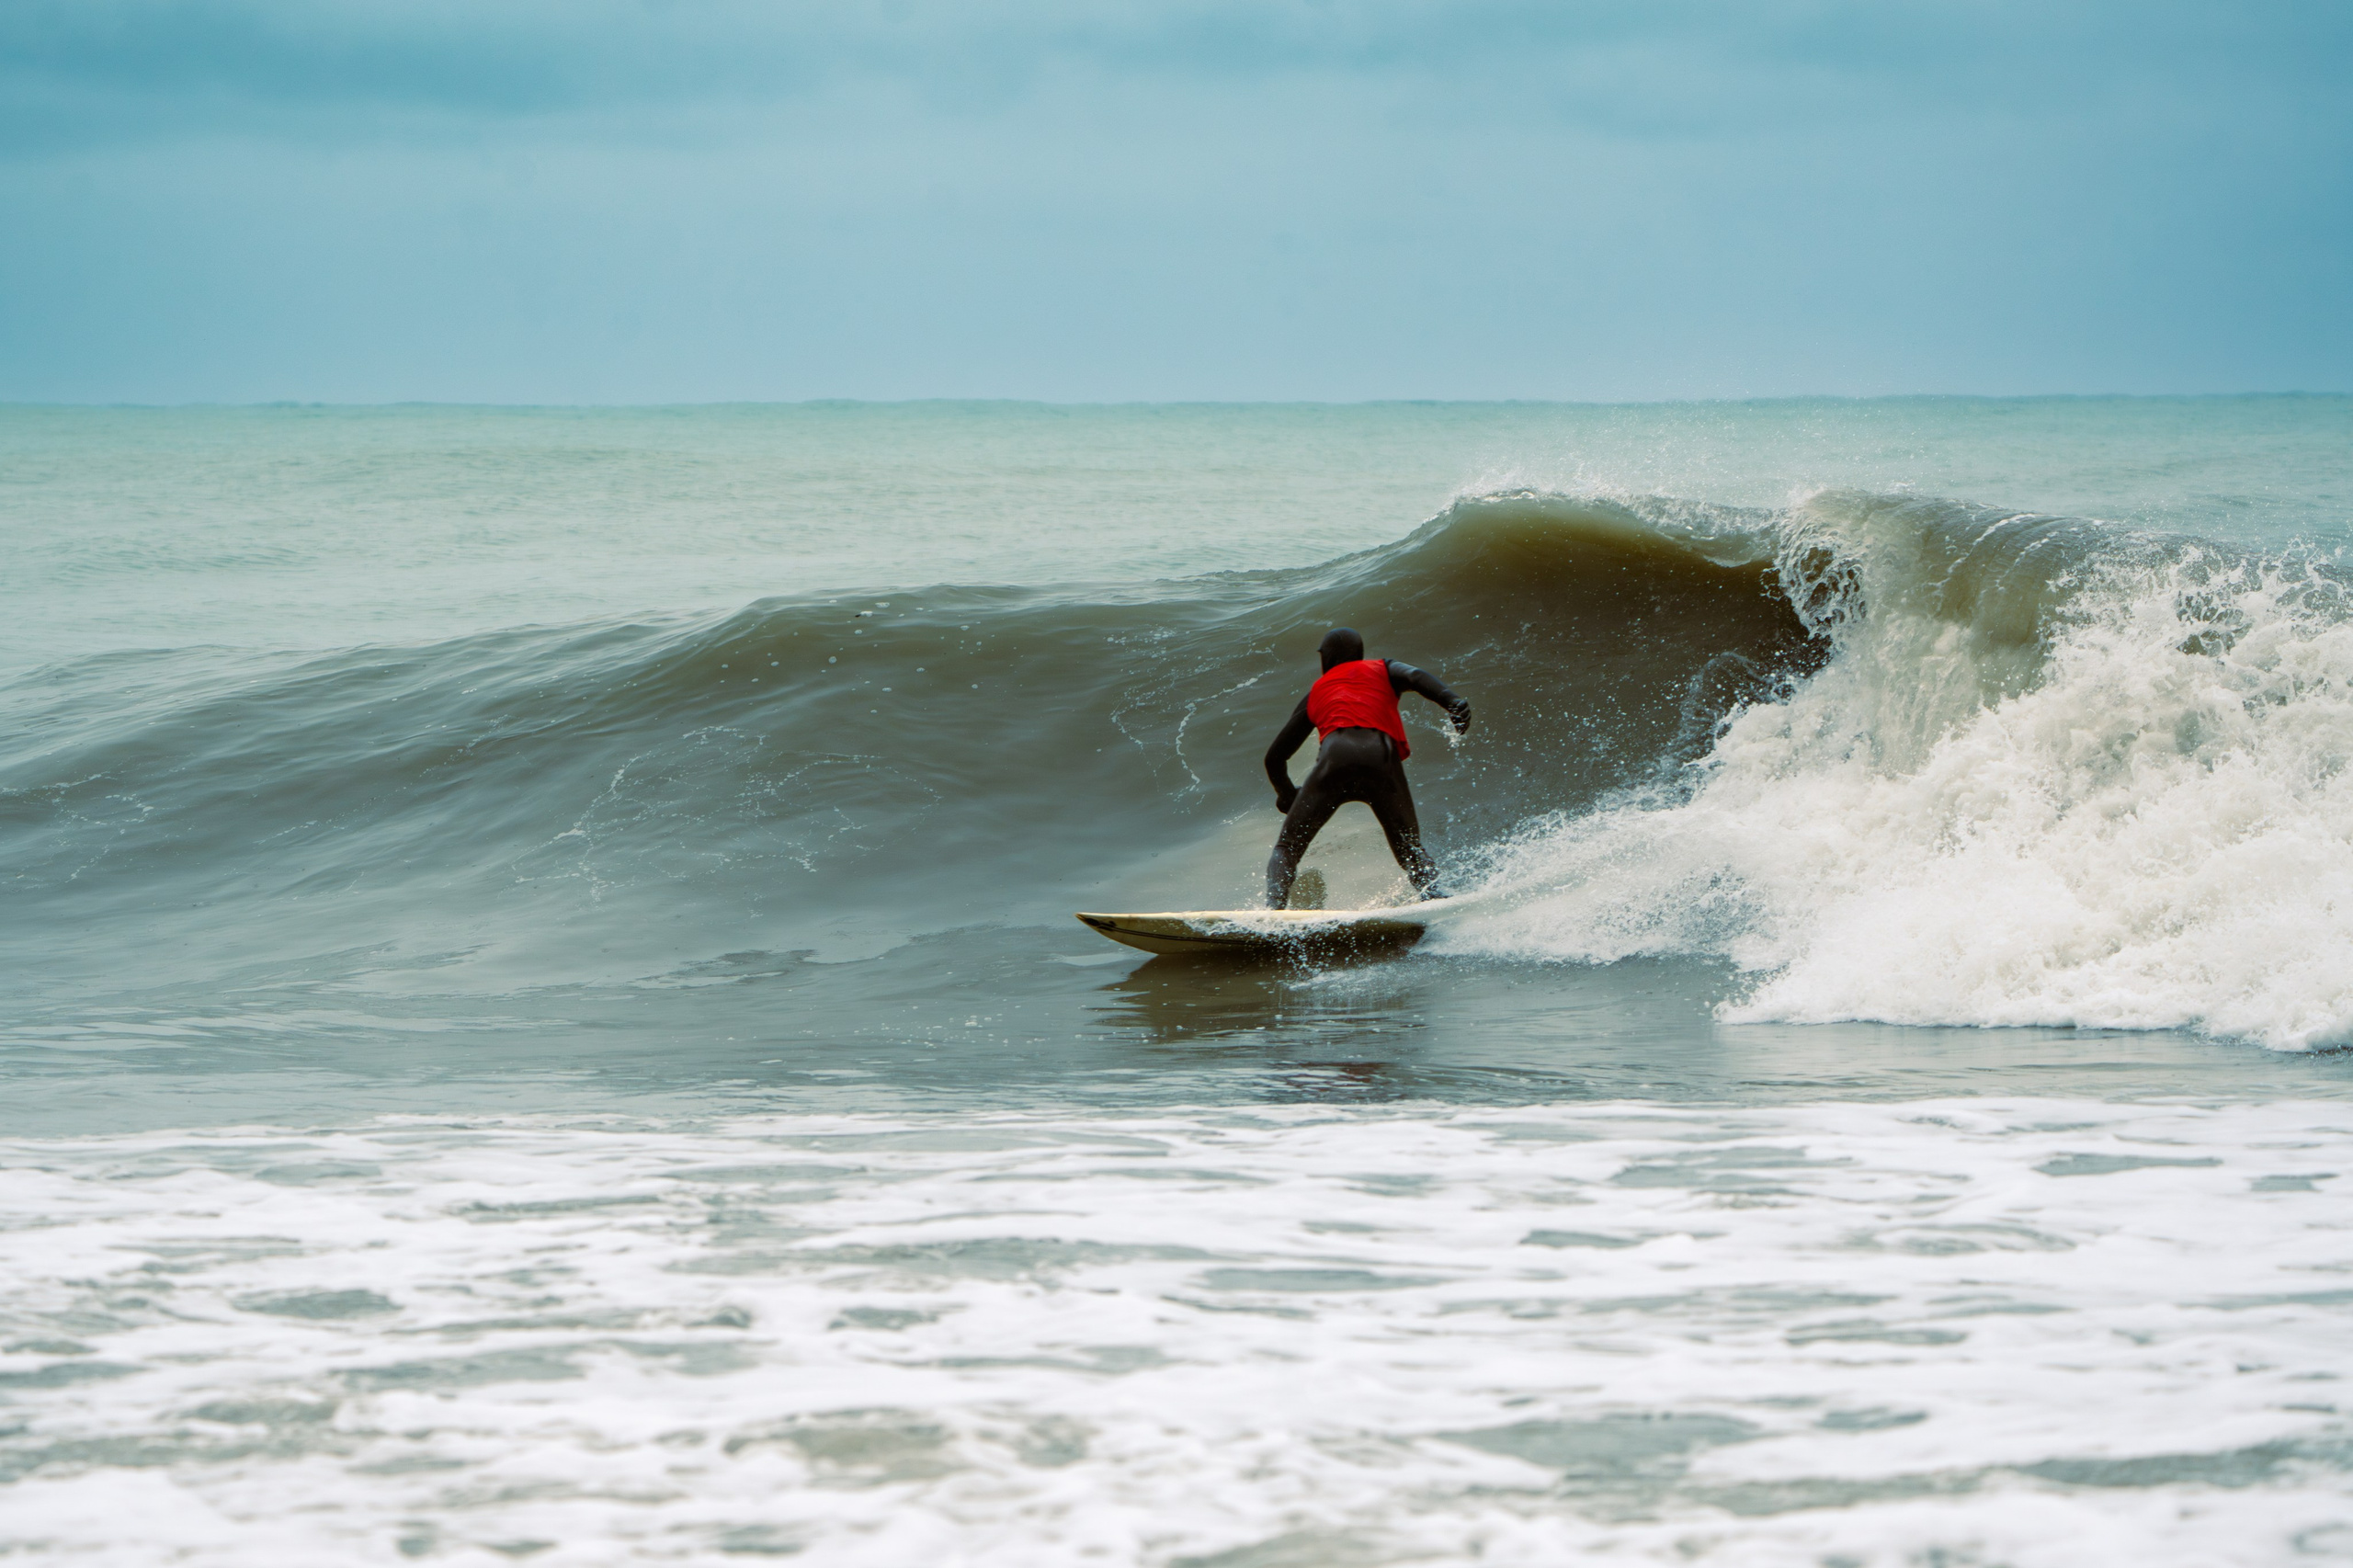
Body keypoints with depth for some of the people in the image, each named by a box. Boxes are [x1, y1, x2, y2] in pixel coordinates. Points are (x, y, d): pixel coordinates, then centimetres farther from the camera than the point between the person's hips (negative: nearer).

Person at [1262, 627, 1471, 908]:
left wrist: (1286, 796, 54)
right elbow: (1416, 677, 6)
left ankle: (1274, 905, -16)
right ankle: (1432, 892, -17)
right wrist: (1452, 703, -11)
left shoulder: (1315, 693, 33)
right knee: (1410, 848, 14)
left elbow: (1275, 757, 36)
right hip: (1382, 758, 0)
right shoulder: (1381, 670, 30)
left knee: (1288, 847, 10)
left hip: (1336, 757, 0)